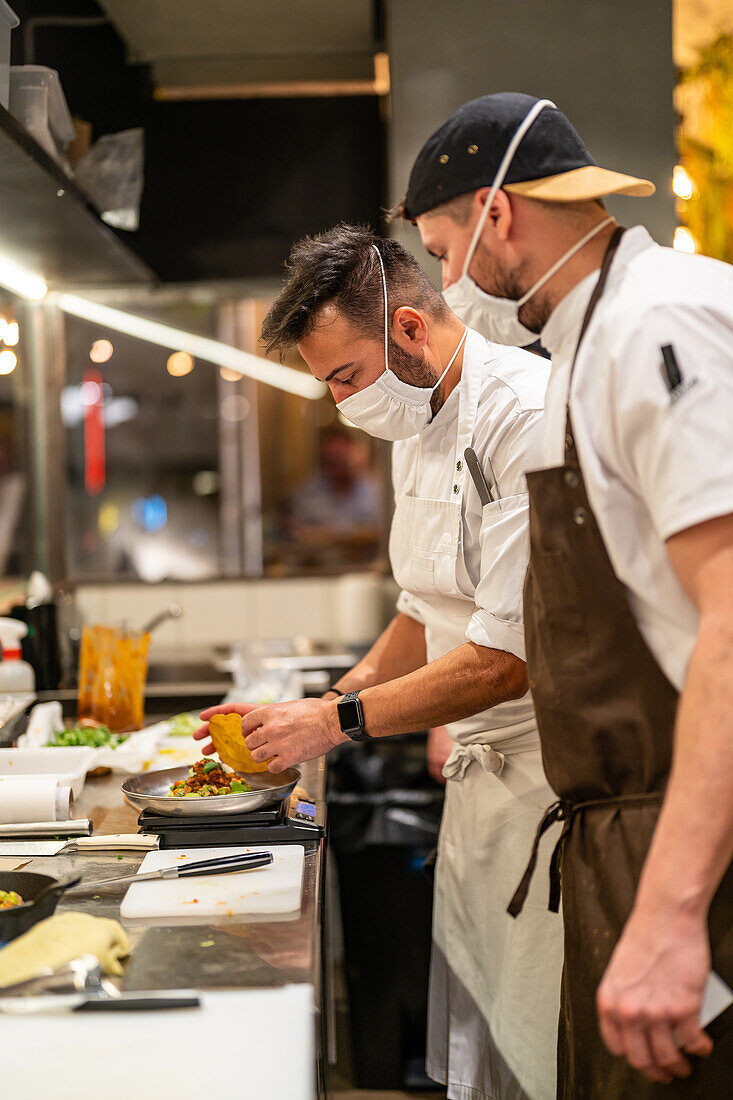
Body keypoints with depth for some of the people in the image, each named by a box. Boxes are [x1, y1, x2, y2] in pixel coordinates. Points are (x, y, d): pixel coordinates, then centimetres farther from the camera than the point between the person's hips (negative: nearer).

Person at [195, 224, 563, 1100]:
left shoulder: (530, 419, -19)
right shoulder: (417, 431, 12)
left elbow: (512, 653, -22)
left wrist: (340, 721, -15)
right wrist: (328, 706, 7)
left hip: (550, 767, -9)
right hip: (477, 765, 9)